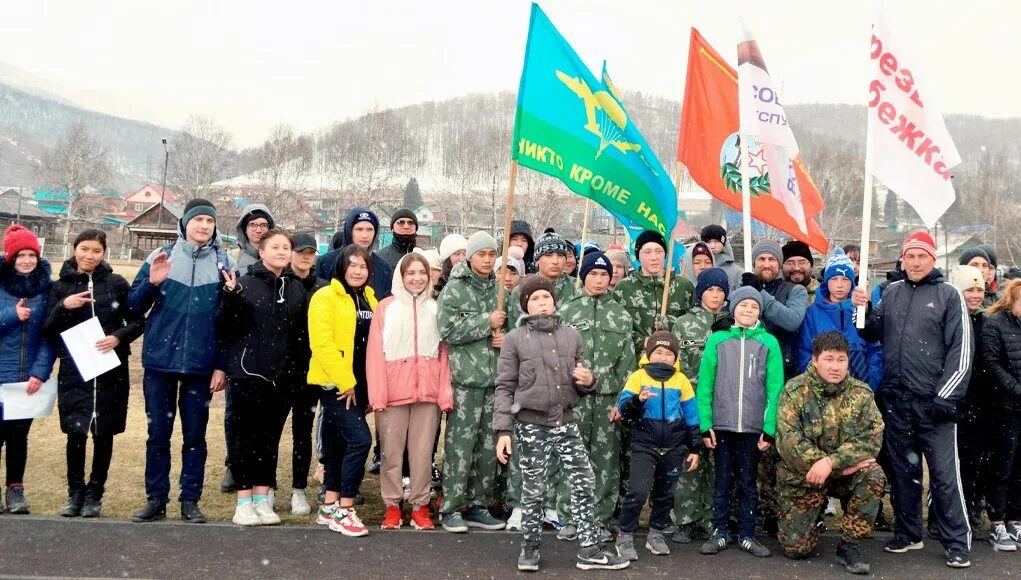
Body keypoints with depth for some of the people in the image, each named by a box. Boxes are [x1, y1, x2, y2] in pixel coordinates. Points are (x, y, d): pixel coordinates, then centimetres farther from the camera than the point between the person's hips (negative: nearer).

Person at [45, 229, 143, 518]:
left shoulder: (117, 283, 4)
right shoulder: (60, 286, 7)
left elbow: (138, 321, 5)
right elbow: (47, 331, 3)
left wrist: (119, 337, -13)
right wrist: (63, 307, -14)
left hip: (111, 370, 0)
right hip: (74, 371, 0)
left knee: (104, 433, 4)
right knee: (75, 432, -5)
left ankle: (94, 494, 17)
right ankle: (75, 492, 13)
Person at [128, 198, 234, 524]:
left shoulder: (224, 264, 2)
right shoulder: (161, 257, 3)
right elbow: (135, 305, 4)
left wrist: (222, 365, -4)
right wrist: (152, 283, -15)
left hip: (201, 364, 0)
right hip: (159, 361, 1)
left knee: (195, 435, 7)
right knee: (158, 433, 7)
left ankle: (190, 501, 16)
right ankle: (156, 499, 19)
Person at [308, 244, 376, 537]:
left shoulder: (369, 299, 13)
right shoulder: (326, 297, -8)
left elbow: (375, 342, 16)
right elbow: (322, 343, -16)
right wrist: (344, 381, -18)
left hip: (358, 385, 7)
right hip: (334, 384, -7)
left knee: (339, 443, 12)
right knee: (360, 439, -16)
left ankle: (329, 506, 22)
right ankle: (343, 510, -7)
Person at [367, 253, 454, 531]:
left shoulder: (435, 308, 12)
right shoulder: (386, 307, 6)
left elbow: (443, 352, 8)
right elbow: (376, 352, 0)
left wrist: (445, 392, -1)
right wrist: (377, 393, -9)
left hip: (428, 391, 1)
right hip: (393, 390, -1)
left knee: (423, 451, 4)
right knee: (392, 450, 4)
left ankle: (420, 505, 14)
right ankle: (392, 505, 15)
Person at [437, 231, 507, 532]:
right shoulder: (454, 290, -3)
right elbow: (448, 331, -13)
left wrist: (506, 338, 2)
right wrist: (486, 322, -13)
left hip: (496, 378, 5)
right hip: (465, 378, -5)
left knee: (489, 445, 10)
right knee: (460, 444, -3)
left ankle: (479, 505, 21)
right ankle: (451, 508, 7)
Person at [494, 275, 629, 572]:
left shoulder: (571, 335, 9)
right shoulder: (514, 339, -2)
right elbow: (505, 388, -4)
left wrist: (588, 380, -6)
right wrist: (503, 430, -11)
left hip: (566, 424, 4)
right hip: (532, 426, -4)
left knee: (583, 485, 3)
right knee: (534, 491, 5)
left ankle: (589, 550, 14)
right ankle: (530, 548, 23)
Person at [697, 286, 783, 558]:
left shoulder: (769, 342, 2)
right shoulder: (717, 340, 1)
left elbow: (774, 388, -2)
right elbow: (705, 385, -1)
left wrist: (769, 429, -7)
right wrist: (705, 425, -7)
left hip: (754, 427, 0)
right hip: (721, 425, 0)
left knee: (748, 482, 10)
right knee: (723, 481, 9)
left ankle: (747, 535, 20)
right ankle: (721, 532, 20)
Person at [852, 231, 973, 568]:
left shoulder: (949, 295, -2)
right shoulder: (892, 292, 10)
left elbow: (962, 350, -6)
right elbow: (874, 334, 15)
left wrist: (946, 397, -12)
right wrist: (863, 309, -4)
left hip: (933, 402, -4)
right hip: (896, 400, 4)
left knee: (944, 473, -1)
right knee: (903, 470, 13)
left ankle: (958, 544, 10)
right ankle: (907, 534, 25)